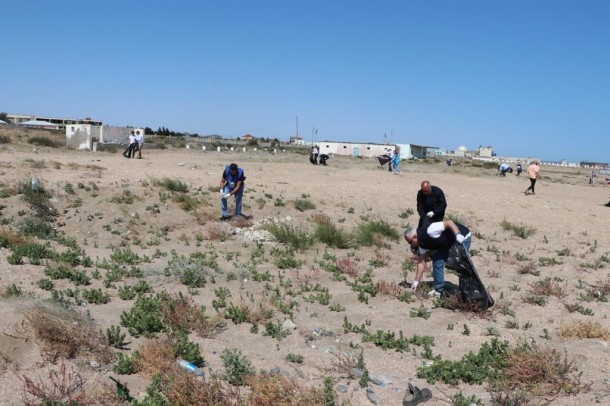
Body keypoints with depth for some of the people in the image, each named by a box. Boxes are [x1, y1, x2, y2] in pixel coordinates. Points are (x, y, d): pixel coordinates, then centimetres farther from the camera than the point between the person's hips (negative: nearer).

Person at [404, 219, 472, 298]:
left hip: (462, 237, -9)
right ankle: (438, 290, 8)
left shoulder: (429, 230, -32)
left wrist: (458, 235, -43)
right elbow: (421, 262, 0)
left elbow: (449, 222, -32)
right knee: (437, 261, 2)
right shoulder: (422, 244, -3)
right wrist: (416, 281, -3)